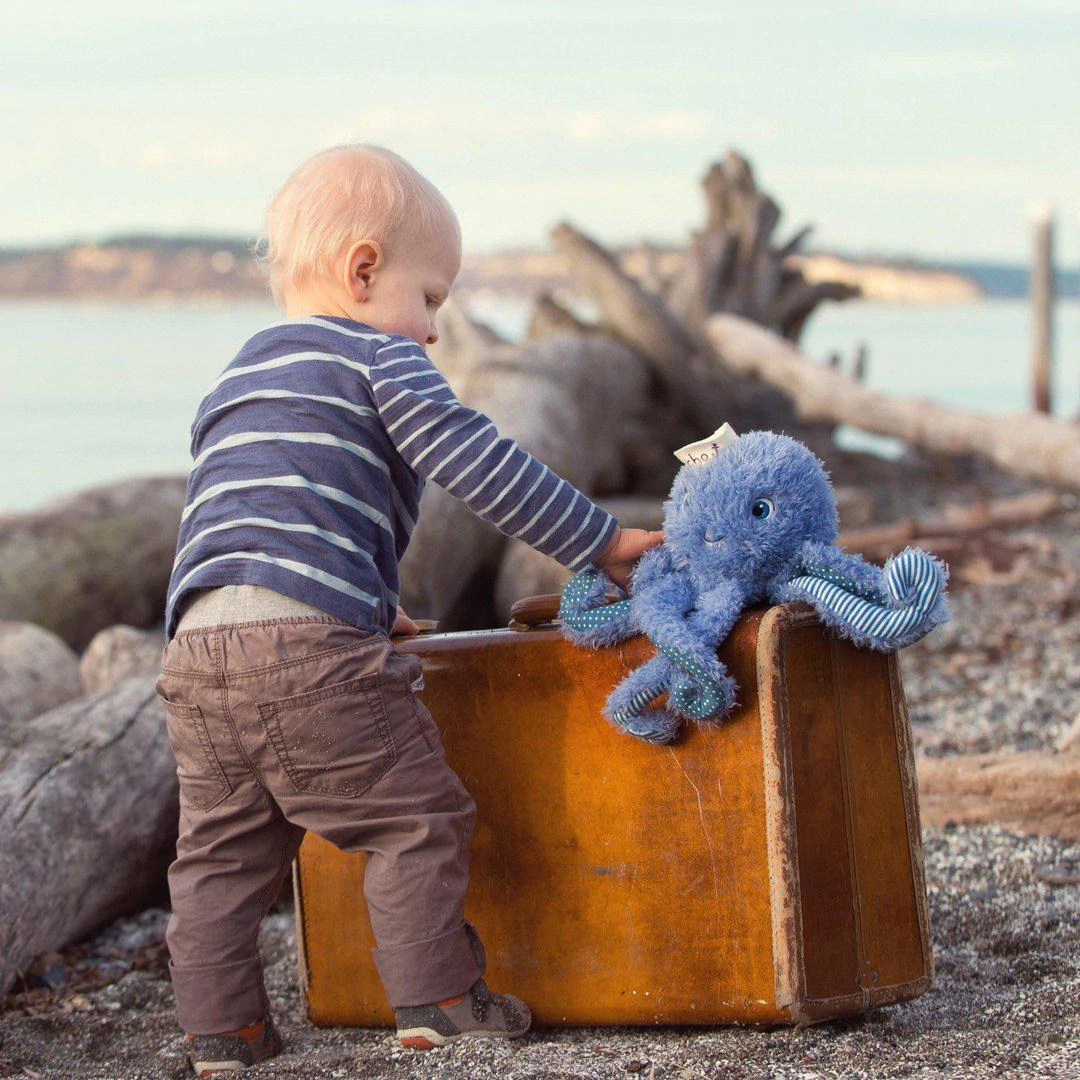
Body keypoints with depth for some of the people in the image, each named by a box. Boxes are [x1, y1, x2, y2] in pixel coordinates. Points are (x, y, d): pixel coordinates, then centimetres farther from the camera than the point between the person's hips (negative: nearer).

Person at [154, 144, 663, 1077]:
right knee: (417, 816, 3)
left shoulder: (232, 385, 31)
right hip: (311, 645, -7)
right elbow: (483, 467, -1)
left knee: (225, 845, 13)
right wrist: (601, 541, 7)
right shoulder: (380, 361, 7)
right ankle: (436, 1001, 4)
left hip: (197, 646, 7)